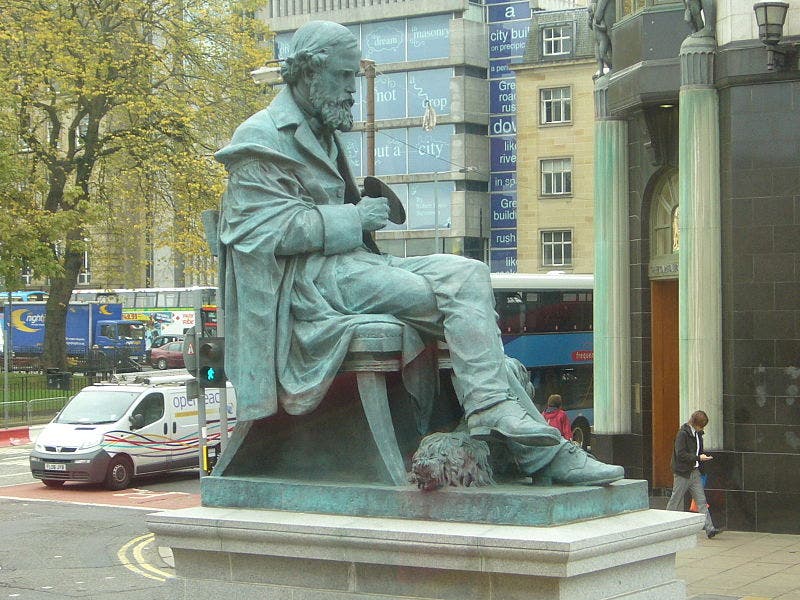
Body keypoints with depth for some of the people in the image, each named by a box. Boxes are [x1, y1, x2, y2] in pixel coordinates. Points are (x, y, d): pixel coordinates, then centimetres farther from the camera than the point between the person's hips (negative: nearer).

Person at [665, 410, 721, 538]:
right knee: (676, 500, 3)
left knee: (701, 501, 0)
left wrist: (703, 458, 4)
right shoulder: (683, 433, -15)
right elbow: (680, 454, -20)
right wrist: (698, 458, -22)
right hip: (683, 472, -7)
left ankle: (709, 528, -6)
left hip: (694, 472, 7)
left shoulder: (698, 434, 10)